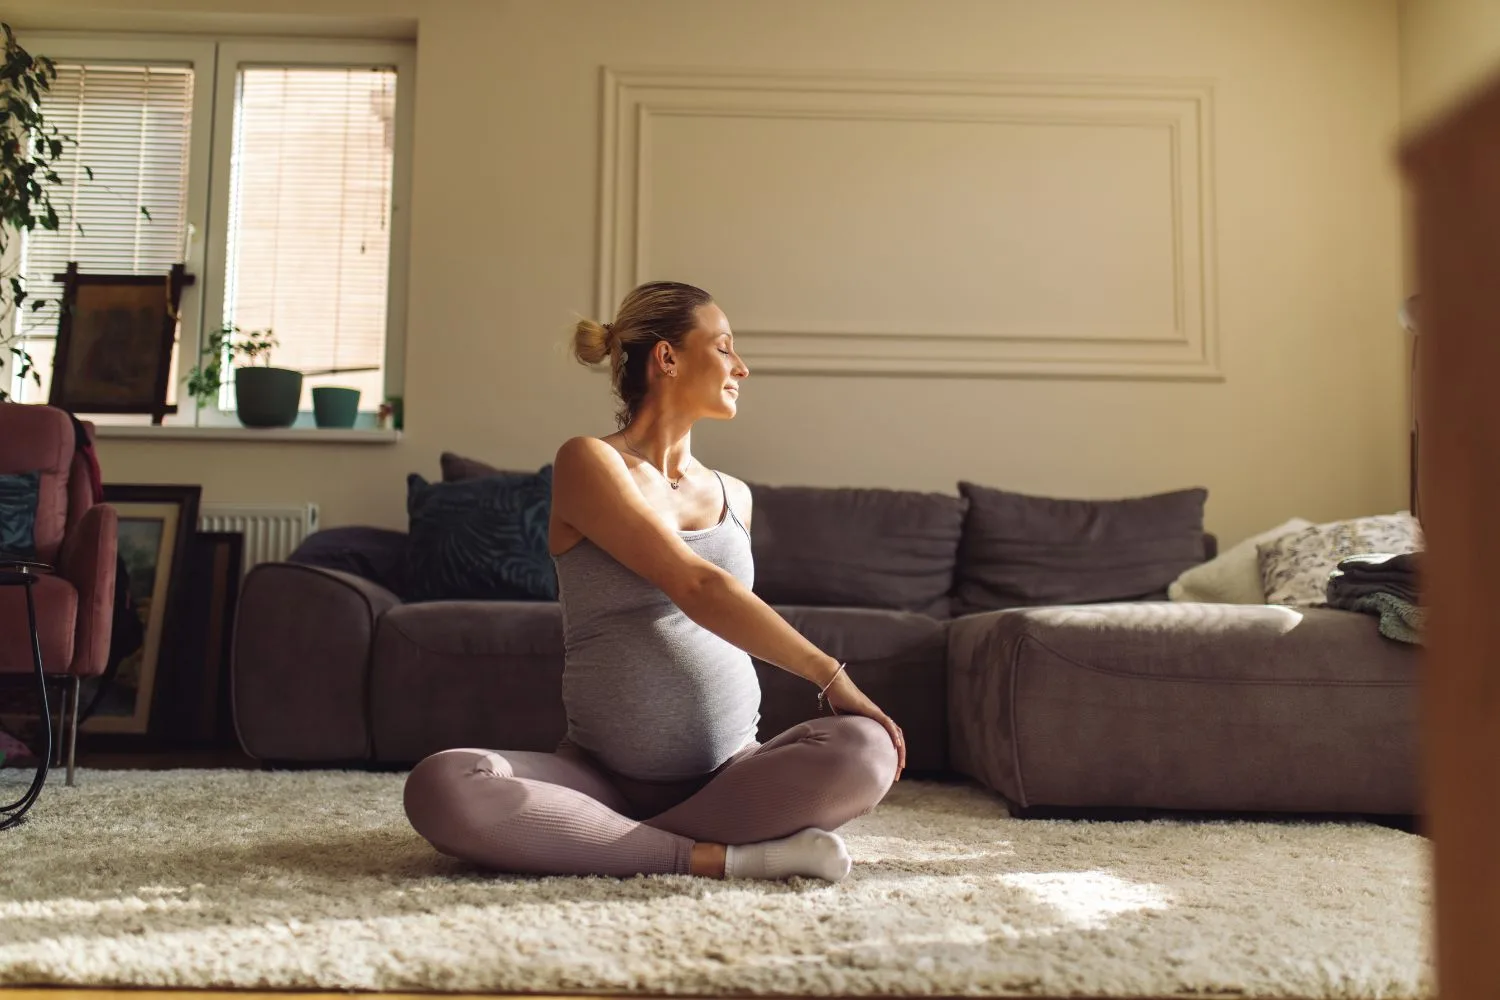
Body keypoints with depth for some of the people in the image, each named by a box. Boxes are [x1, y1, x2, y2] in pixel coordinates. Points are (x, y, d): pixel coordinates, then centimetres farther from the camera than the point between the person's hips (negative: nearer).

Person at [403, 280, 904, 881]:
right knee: (439, 788, -30)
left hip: (730, 774, 4)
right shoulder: (589, 462, -4)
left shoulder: (735, 497, 13)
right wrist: (829, 675, -18)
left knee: (867, 750, -27)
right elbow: (695, 589, -16)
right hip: (604, 773, -3)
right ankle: (718, 858, -27)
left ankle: (594, 843, -18)